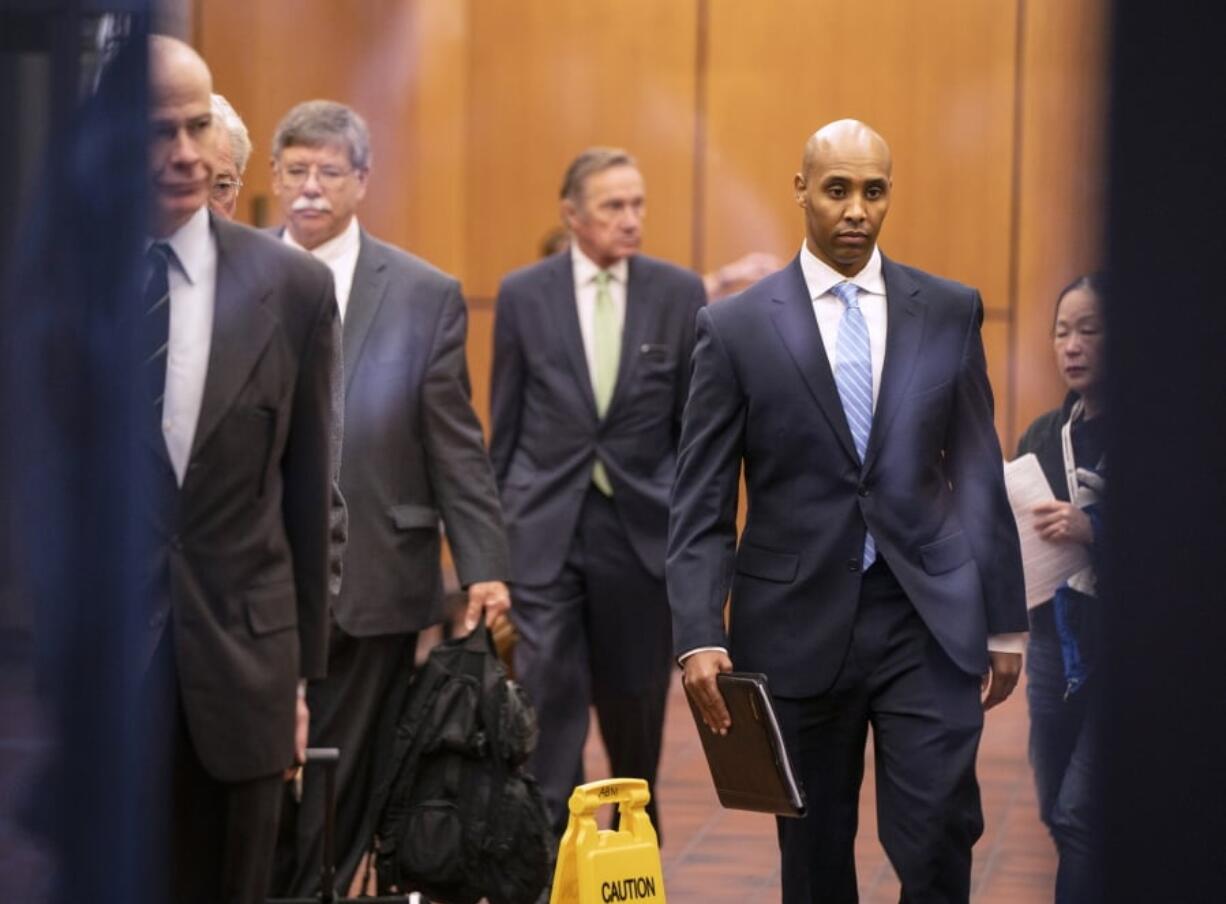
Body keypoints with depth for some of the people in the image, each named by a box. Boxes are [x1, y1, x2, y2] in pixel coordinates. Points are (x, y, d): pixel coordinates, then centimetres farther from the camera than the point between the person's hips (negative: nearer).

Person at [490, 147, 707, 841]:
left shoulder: (680, 294, 0)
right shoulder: (523, 294, 0)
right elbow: (505, 425, 5)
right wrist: (492, 533, 6)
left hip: (642, 525, 1)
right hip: (546, 525, -1)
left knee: (635, 705, 13)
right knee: (552, 698, -8)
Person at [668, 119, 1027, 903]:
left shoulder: (951, 311, 6)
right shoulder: (736, 327, 1)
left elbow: (979, 475, 8)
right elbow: (701, 504, -1)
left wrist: (1004, 621, 7)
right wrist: (699, 638, -11)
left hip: (928, 625, 0)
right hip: (799, 625, 0)